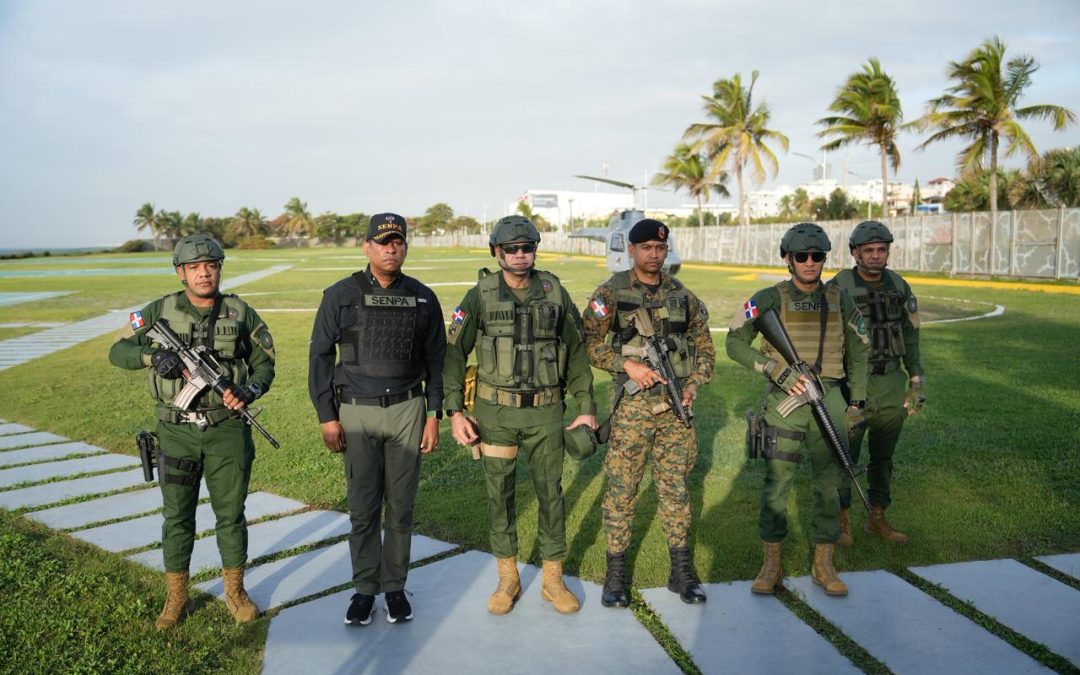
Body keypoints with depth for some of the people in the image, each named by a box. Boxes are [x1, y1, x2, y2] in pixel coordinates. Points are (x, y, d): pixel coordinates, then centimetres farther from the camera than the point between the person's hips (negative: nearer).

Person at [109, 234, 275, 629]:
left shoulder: (241, 313, -1)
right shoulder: (160, 311, -1)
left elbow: (265, 362, 4)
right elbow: (118, 352, 2)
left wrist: (251, 390, -15)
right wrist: (152, 356, -18)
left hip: (227, 430, 0)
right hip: (177, 432, 0)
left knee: (231, 514, 9)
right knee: (177, 517, 10)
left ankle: (235, 592, 26)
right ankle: (177, 598, 26)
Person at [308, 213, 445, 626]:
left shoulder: (422, 298, 3)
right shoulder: (340, 296, -2)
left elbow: (436, 359, 8)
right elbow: (320, 356, 2)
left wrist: (433, 415, 3)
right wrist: (327, 417, -2)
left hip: (407, 410, 1)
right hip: (356, 411, -1)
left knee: (401, 506, 7)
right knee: (363, 507, 4)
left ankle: (395, 587, 21)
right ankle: (365, 589, 19)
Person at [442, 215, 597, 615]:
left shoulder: (555, 293, 1)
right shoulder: (480, 296, -4)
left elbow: (576, 353, 7)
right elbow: (454, 354, -2)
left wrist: (586, 407, 3)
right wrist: (454, 412, -10)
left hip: (545, 412, 1)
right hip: (496, 411, -1)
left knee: (550, 492, 7)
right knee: (499, 494, 8)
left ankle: (553, 579, 23)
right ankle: (508, 579, 24)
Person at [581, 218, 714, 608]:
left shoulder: (683, 296, 8)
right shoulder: (612, 293, -2)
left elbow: (704, 348, 13)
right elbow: (589, 343, -4)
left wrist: (694, 385, -2)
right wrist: (628, 364, -16)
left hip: (676, 407, 3)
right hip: (632, 407, -3)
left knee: (676, 488, 11)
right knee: (621, 490, 2)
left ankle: (681, 573, 23)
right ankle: (615, 575, 16)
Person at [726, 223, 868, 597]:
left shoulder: (839, 300, 7)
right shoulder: (769, 299, -3)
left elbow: (858, 353, 15)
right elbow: (735, 344, -6)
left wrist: (857, 401, 9)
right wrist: (778, 371, -15)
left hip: (830, 402, 3)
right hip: (785, 402, -3)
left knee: (828, 484, 7)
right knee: (776, 484, 1)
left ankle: (824, 565, 20)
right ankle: (771, 565, 14)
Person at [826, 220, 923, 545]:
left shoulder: (899, 287, 6)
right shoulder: (837, 288, -9)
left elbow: (910, 338, 12)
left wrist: (917, 383, 9)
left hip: (892, 386, 4)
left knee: (883, 457, 13)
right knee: (845, 457, 4)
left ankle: (877, 519, 27)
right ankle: (840, 521, 18)